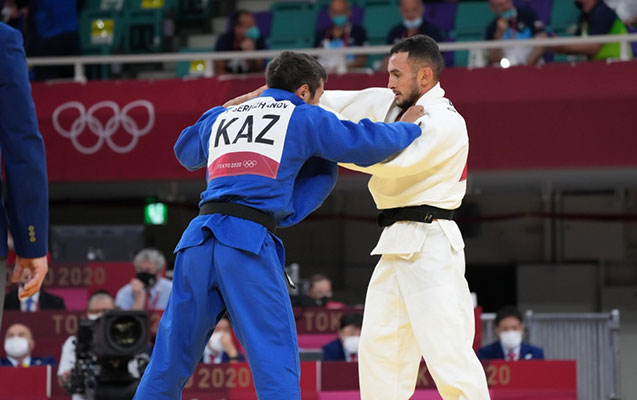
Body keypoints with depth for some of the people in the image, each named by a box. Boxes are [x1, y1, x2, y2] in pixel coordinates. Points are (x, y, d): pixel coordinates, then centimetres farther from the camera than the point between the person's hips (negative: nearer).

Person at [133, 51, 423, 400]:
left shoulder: (219, 118, 24)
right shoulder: (305, 118, 11)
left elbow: (185, 151, 43)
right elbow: (367, 142, 12)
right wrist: (409, 128, 30)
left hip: (198, 239, 5)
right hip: (249, 240, -5)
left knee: (171, 358, 12)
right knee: (275, 361, -3)